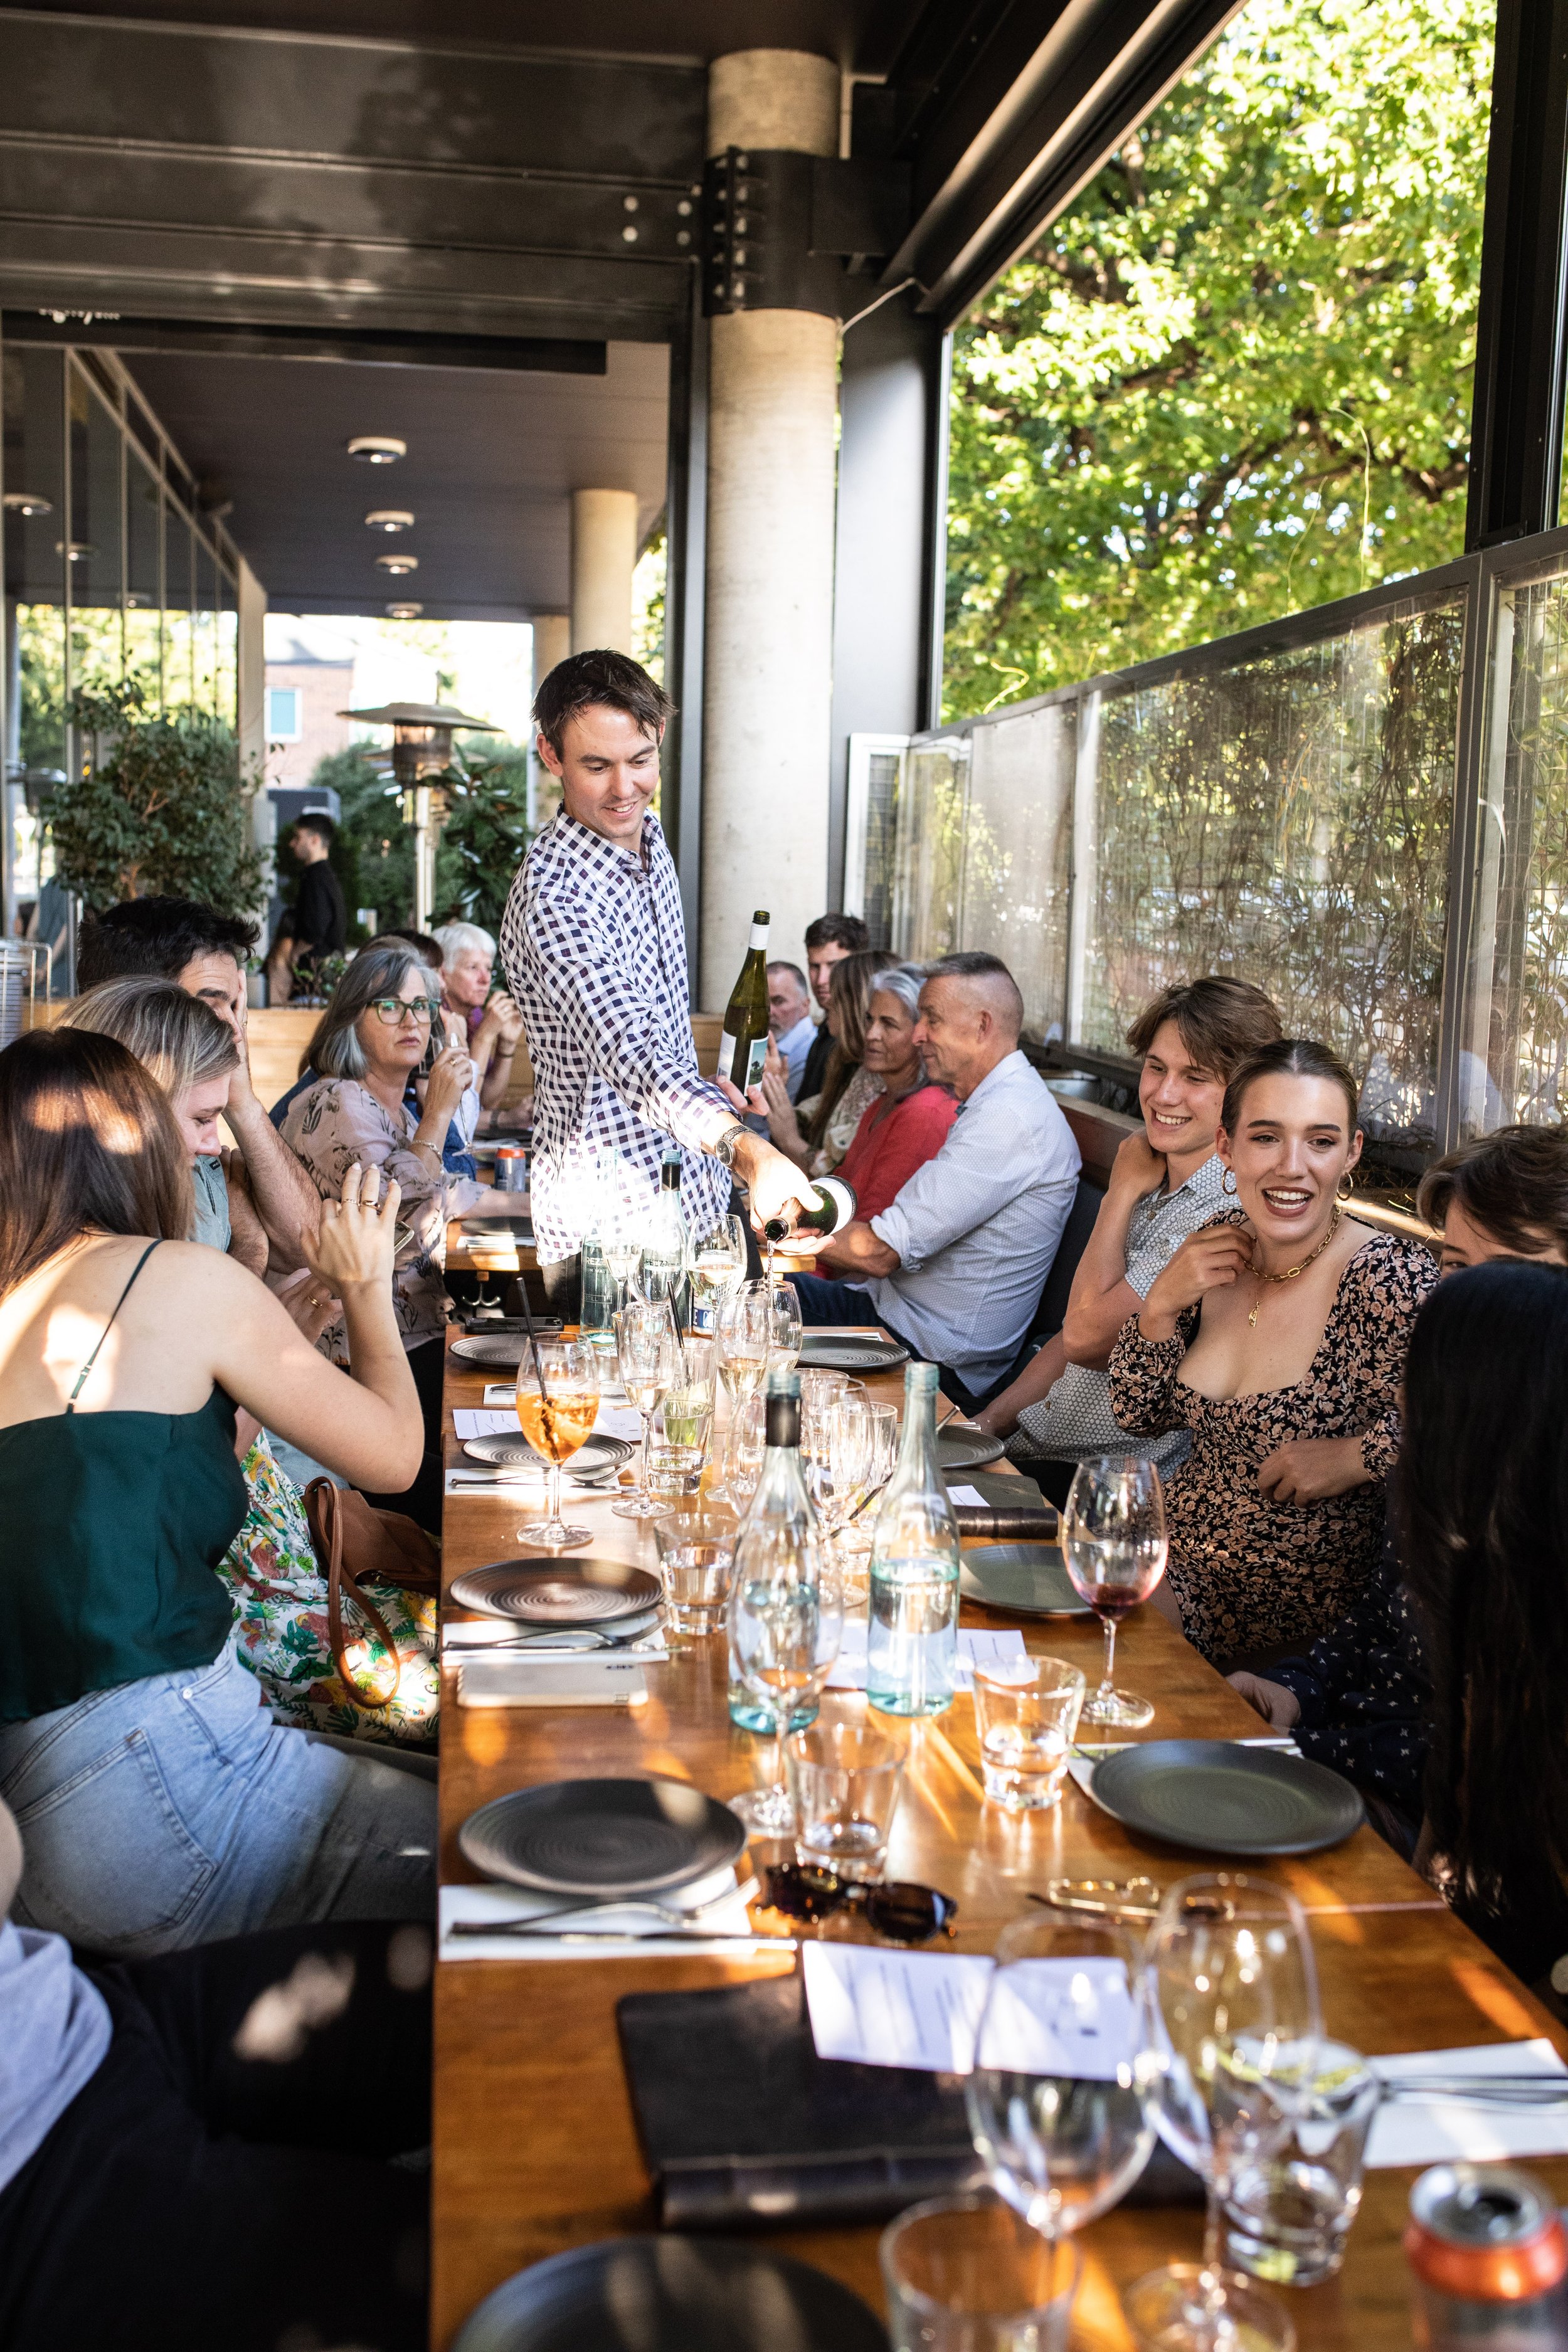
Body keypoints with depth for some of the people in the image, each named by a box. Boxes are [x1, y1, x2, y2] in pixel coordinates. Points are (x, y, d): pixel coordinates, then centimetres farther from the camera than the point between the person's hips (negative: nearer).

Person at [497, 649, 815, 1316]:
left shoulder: (646, 836, 3)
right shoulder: (554, 895, -27)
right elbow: (628, 1050, -41)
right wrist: (748, 1149, -54)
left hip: (688, 1198, 9)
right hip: (608, 1225, -9)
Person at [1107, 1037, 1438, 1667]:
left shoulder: (1392, 1279, -18)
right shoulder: (1222, 1244, 0)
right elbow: (1140, 1417, 6)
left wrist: (1354, 1458, -24)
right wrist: (1161, 1303, -8)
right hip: (1174, 1561, 6)